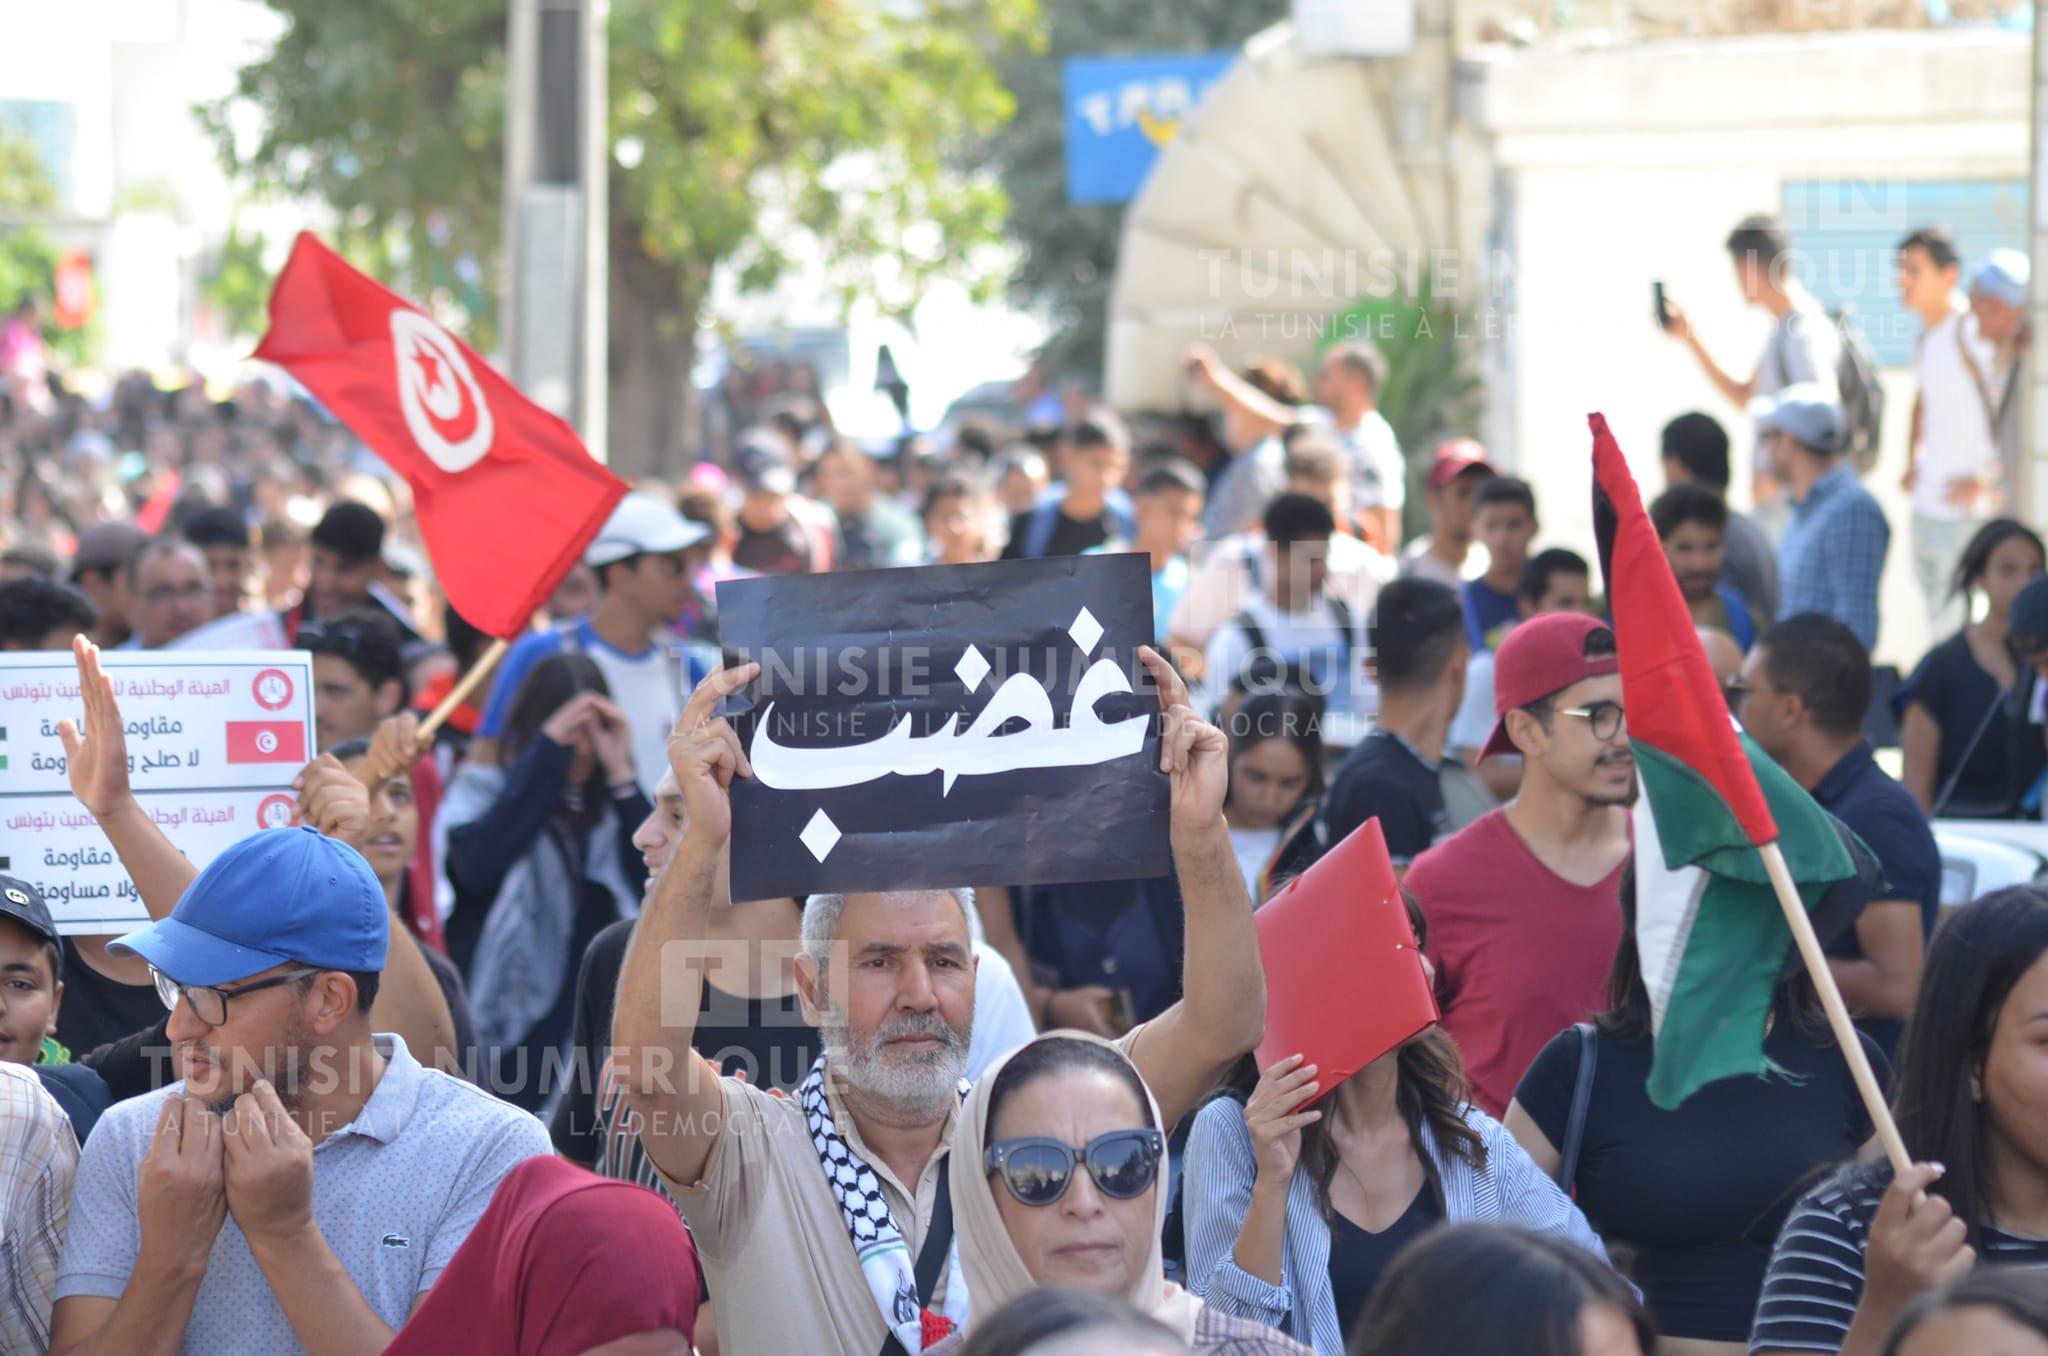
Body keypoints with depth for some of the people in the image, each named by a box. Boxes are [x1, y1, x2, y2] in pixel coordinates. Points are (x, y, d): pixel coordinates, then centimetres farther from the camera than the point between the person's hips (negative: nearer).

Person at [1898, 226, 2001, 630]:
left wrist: (1988, 479, -20)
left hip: (1967, 513, -9)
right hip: (1927, 506, 9)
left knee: (1958, 623, -7)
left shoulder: (1972, 331, -16)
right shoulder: (1925, 336, 12)